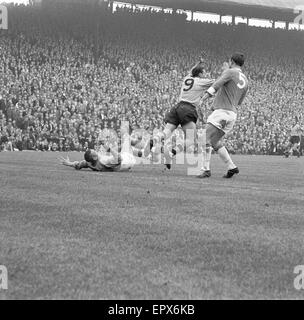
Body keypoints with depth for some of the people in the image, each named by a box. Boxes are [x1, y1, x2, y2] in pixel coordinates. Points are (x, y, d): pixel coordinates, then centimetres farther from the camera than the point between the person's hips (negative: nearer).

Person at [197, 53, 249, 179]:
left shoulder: (230, 73, -3)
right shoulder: (245, 80, 18)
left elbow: (215, 86, -17)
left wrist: (202, 99, -22)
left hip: (222, 111, -8)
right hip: (232, 113, 8)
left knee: (206, 139, -9)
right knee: (215, 142, 17)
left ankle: (206, 170, -15)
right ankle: (231, 167, 11)